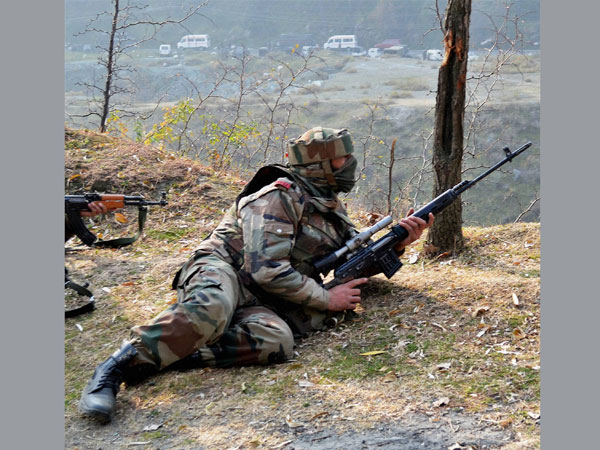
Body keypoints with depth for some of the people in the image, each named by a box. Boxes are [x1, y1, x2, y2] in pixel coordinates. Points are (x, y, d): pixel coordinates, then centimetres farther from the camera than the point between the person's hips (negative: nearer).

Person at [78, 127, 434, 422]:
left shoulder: (332, 208, 19)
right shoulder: (280, 197, -9)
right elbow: (266, 271, -18)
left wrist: (399, 242, 8)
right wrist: (326, 299, -10)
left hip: (258, 302, 7)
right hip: (222, 271, -7)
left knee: (277, 340, -30)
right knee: (211, 310, -43)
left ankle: (171, 354, -27)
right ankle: (120, 366, -34)